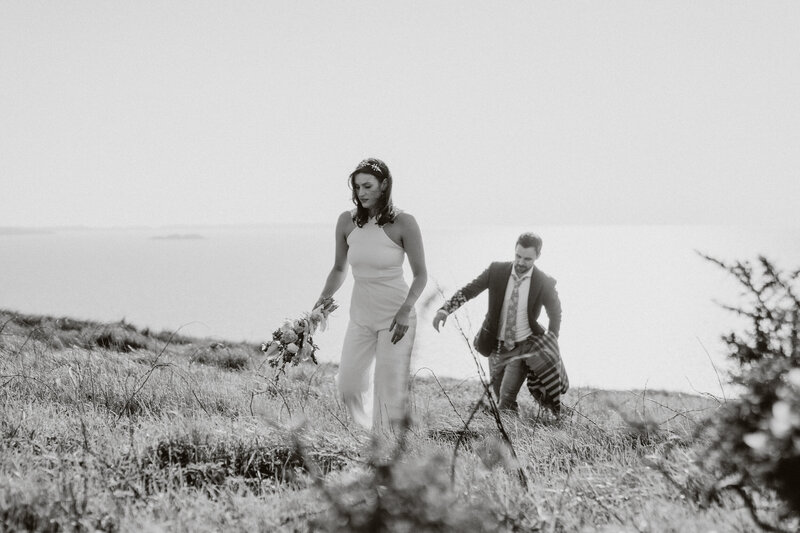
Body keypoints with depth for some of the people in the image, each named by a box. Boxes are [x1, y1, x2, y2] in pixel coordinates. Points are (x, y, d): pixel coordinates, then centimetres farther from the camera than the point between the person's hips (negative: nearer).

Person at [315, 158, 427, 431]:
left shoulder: (403, 223, -13)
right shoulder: (347, 221, -2)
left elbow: (420, 275, -7)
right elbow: (339, 269, 10)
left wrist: (406, 309, -18)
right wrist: (325, 296, -4)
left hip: (395, 316, -4)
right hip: (361, 315, 4)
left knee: (390, 390, -3)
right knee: (348, 385, 8)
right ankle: (367, 430, 34)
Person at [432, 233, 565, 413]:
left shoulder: (544, 283, -13)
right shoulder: (496, 271, -9)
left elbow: (555, 315, 3)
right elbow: (467, 291, -6)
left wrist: (551, 347, 0)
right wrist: (445, 309, -22)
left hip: (523, 348, -3)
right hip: (497, 346, 3)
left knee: (506, 399, -16)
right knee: (501, 399, 14)